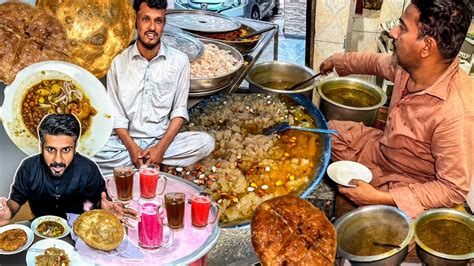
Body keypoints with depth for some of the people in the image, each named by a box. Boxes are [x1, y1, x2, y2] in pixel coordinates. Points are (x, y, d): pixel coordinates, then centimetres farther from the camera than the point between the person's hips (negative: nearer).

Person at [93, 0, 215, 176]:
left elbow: (179, 111, -2)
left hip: (163, 140, 1)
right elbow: (116, 115, -1)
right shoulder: (119, 63, -3)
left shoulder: (179, 60, -4)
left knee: (206, 142, -25)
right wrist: (132, 148, -17)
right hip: (128, 140, 0)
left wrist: (161, 147, -16)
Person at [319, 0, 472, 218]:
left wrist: (380, 198, -33)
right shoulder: (408, 65, -15)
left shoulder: (456, 114, -38)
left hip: (403, 187, -7)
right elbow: (378, 63, 11)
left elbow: (453, 190, -29)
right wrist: (339, 61, 26)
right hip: (380, 149, 7)